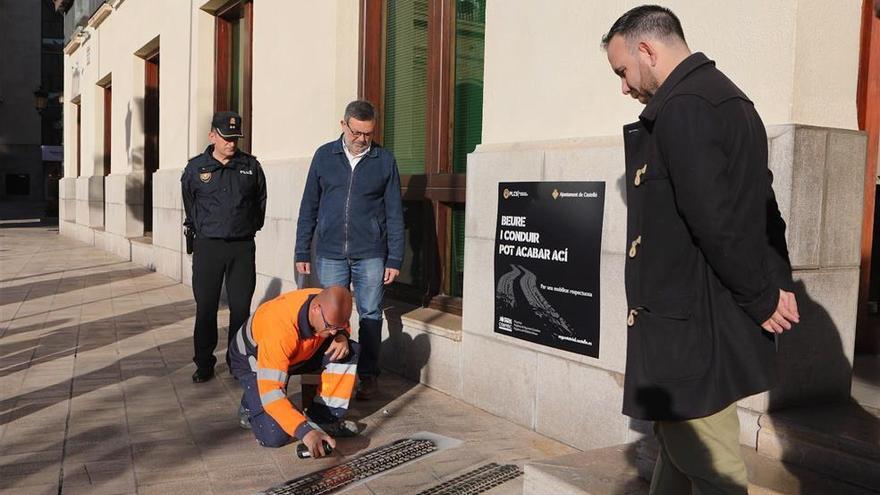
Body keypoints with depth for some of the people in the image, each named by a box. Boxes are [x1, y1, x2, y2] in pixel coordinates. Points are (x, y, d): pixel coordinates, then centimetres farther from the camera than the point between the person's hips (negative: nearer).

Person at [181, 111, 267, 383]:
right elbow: (189, 205, 17)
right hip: (207, 246, 0)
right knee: (205, 307, 3)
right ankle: (204, 363, 15)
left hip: (242, 247, 1)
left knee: (241, 307, 3)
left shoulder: (251, 166, 4)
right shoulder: (196, 167, 3)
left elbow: (260, 202, 15)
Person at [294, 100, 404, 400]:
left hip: (370, 255, -1)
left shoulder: (384, 160, 2)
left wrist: (395, 259, -2)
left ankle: (368, 375, 18)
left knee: (370, 316, 5)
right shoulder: (325, 156, 5)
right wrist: (302, 252, 5)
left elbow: (394, 214, 2)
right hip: (330, 254, 1)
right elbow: (309, 207, 8)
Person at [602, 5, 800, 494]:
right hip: (709, 320, 10)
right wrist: (779, 283, 9)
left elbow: (716, 222, -23)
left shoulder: (681, 109, -18)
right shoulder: (726, 97, 15)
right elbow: (762, 205, 14)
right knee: (679, 446, 21)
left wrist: (762, 300, -11)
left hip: (693, 329, -10)